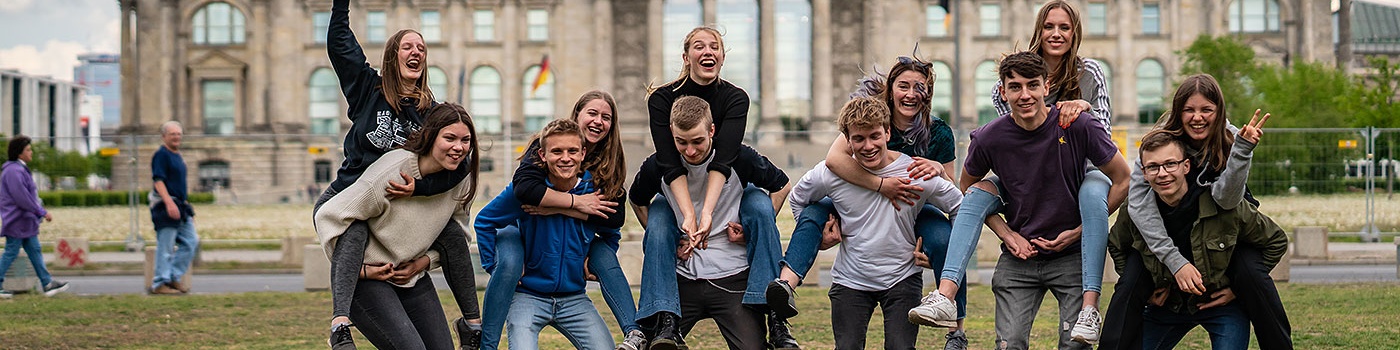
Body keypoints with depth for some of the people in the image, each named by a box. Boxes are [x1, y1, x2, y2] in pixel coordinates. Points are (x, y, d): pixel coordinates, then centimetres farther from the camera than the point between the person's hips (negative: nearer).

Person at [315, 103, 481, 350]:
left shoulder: (461, 179, -4)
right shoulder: (392, 171, -23)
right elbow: (329, 217, -18)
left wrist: (423, 263, -5)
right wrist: (359, 271, -14)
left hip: (414, 280, 7)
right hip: (365, 280, -7)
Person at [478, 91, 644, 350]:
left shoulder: (609, 163, -6)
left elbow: (615, 218, -20)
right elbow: (524, 188, -37)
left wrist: (556, 209, -29)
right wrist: (577, 202, -32)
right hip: (521, 229, -3)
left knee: (605, 255, -23)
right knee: (509, 264, -34)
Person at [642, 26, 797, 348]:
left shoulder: (735, 98, -12)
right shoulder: (662, 99, -13)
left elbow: (723, 158, -28)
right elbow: (669, 162, -26)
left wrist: (707, 210, -43)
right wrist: (688, 213, -40)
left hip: (727, 185, 0)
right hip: (676, 189, 0)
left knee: (761, 207, -29)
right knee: (659, 226, -30)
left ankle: (776, 321, -33)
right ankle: (666, 324, -36)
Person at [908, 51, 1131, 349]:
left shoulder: (1078, 127, -12)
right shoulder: (989, 139, -8)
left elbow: (1121, 181, -2)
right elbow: (966, 188, 11)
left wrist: (1080, 231, -7)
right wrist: (1007, 234, 0)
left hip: (1072, 255, -1)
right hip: (1018, 257, 1)